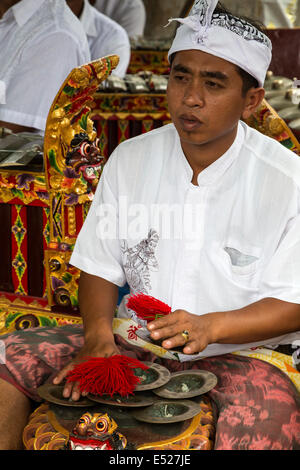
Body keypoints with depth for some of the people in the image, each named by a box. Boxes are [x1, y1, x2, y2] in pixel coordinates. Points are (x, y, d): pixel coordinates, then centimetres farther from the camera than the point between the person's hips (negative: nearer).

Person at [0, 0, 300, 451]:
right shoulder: (129, 160, 2)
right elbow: (101, 267, 6)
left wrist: (209, 326, -26)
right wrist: (98, 336, -14)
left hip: (239, 353, -3)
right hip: (133, 343, 4)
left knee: (261, 428, -36)